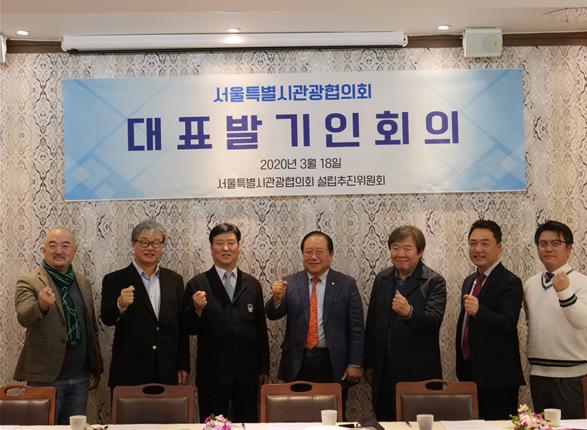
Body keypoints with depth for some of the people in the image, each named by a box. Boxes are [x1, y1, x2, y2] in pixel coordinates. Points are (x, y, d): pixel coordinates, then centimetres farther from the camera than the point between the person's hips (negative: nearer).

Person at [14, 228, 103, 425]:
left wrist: (96, 369, 15)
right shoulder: (29, 282, -5)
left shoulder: (83, 283, 11)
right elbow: (23, 317, -23)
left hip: (80, 377, 5)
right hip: (46, 378, -5)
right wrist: (41, 305, -44)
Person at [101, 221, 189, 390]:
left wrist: (183, 366, 8)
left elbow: (182, 326, 10)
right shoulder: (115, 280, -1)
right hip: (129, 374, -3)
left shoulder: (174, 280, 9)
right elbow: (106, 319, -12)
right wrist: (120, 305, -33)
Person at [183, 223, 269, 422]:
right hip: (212, 374, -2)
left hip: (247, 374, 2)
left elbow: (261, 329, 11)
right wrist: (198, 309, -23)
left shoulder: (253, 285, 7)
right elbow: (190, 329, -3)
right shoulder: (197, 284, -1)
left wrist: (264, 369, 11)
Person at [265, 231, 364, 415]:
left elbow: (356, 328, 0)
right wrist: (277, 298, -27)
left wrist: (355, 363, -6)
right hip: (297, 365, 1)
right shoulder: (289, 283, 3)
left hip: (333, 365, -1)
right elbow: (273, 314, -6)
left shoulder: (346, 284, 0)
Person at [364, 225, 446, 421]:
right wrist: (369, 364, 13)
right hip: (384, 370, 4)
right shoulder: (382, 279, 10)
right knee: (384, 421, 8)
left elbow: (434, 320, -18)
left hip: (418, 371, -4)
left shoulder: (434, 282, -5)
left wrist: (409, 312, -37)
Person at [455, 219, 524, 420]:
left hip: (497, 379, -7)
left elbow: (508, 323, -25)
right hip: (469, 373, 8)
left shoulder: (510, 283, -12)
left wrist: (478, 311, -43)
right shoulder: (469, 281, 13)